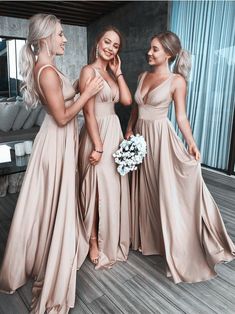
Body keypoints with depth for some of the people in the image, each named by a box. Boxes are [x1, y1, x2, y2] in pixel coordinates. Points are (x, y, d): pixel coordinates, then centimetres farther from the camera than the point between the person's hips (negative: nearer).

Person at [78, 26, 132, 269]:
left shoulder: (110, 73, 14)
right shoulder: (89, 71, -10)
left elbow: (127, 100, 3)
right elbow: (88, 113, -17)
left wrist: (118, 71, 4)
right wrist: (98, 146, -20)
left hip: (114, 132, 8)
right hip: (97, 134, -8)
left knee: (114, 187, 15)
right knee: (98, 188, 1)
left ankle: (112, 239, 35)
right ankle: (95, 243, 21)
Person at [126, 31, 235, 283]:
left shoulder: (177, 81, -6)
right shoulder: (143, 76, 10)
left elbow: (181, 116, -7)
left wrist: (191, 144, -17)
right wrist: (129, 132, 8)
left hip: (161, 138, -6)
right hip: (141, 137, 6)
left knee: (168, 192, -2)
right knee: (144, 191, 13)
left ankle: (180, 253, 15)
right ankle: (147, 238, 33)